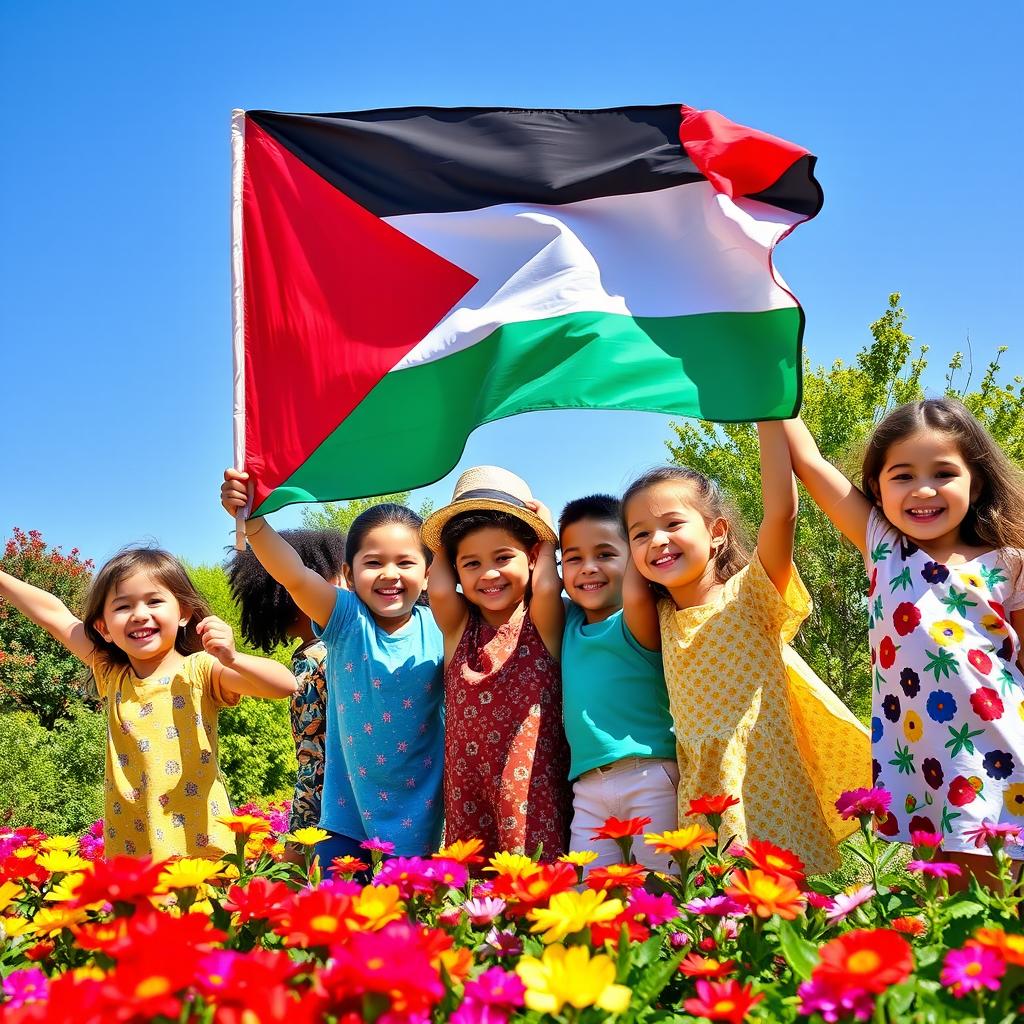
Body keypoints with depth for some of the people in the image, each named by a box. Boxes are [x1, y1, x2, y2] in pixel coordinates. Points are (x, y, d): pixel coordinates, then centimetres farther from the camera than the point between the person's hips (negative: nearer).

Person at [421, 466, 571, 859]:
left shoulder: (542, 625, 1)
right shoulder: (458, 628, 7)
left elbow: (546, 586, -18)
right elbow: (439, 589, -10)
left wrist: (547, 542, 0)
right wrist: (443, 551, 9)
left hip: (536, 791, -2)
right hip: (468, 796, 2)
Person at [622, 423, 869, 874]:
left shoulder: (749, 596, -7)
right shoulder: (662, 615, 11)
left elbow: (781, 511, -20)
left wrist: (768, 415, -22)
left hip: (773, 798, -4)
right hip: (701, 800, 5)